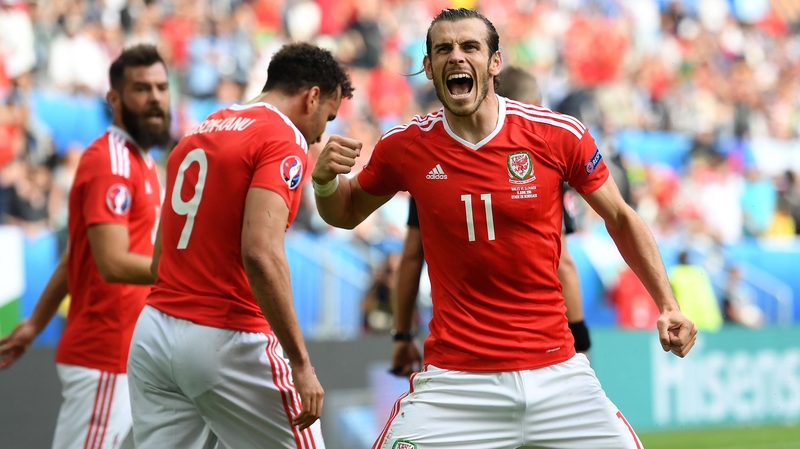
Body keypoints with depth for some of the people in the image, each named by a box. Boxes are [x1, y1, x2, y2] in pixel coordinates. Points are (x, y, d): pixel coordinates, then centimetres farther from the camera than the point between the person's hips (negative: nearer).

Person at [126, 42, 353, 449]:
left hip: (153, 329, 8)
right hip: (224, 339, -8)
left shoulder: (196, 136, 18)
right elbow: (261, 253, -21)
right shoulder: (284, 140, -8)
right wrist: (301, 364, -19)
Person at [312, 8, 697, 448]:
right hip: (455, 379, -1)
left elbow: (620, 218, 9)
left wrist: (667, 305, 3)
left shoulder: (560, 135, -4)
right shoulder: (405, 147, -2)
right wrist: (324, 180, -6)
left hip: (555, 372, 1)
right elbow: (346, 213, 16)